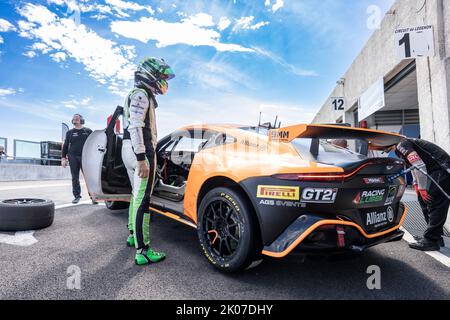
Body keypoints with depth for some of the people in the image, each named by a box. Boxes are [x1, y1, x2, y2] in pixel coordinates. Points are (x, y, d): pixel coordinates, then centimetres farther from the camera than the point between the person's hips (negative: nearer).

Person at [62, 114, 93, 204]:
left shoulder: (88, 131, 10)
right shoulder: (70, 132, 15)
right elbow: (65, 146, 14)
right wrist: (63, 158, 5)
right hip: (73, 157, 2)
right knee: (75, 178, 4)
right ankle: (77, 196, 12)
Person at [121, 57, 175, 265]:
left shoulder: (141, 95, 22)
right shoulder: (141, 94, -9)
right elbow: (135, 127, -20)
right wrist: (142, 159, -27)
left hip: (129, 151, 11)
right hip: (140, 151, -11)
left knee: (137, 195, 19)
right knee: (142, 199, -11)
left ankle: (133, 235, 32)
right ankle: (142, 251, -9)